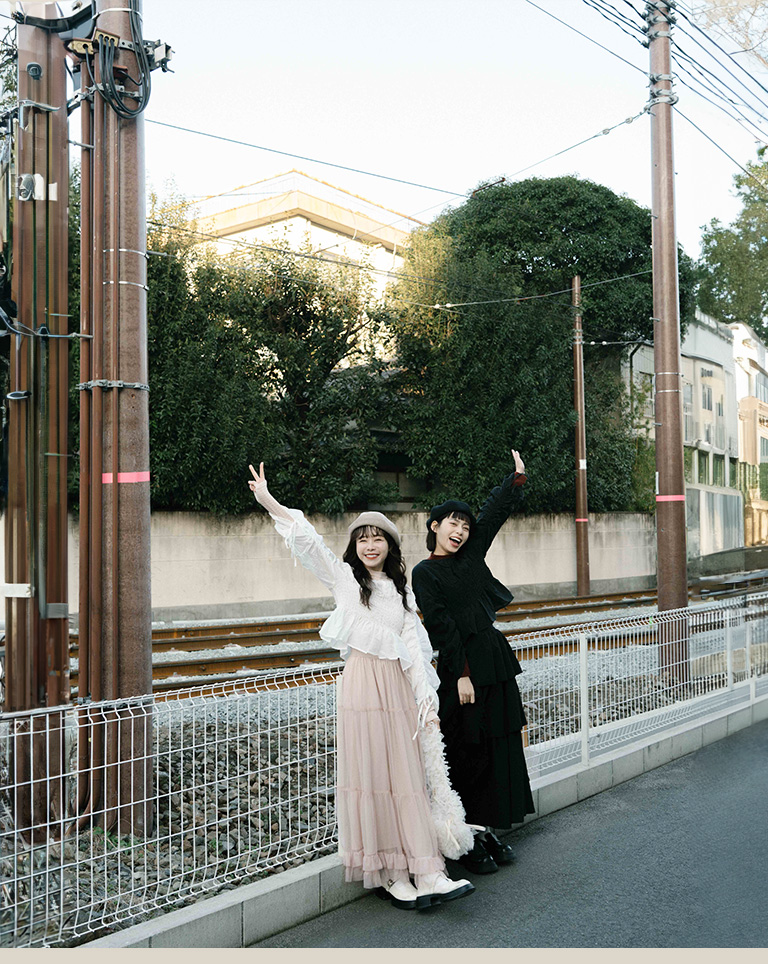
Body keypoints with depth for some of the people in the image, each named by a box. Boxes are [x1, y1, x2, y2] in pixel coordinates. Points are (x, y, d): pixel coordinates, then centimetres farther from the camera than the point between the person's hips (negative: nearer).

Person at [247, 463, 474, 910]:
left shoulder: (403, 591, 16)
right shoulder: (344, 577, 6)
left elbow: (414, 646, 10)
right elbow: (309, 541, -5)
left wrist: (427, 697, 1)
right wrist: (270, 503, -16)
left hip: (399, 686, 4)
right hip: (362, 684, -3)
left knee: (408, 776, 2)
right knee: (372, 775, -2)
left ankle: (426, 872, 4)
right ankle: (390, 874, 7)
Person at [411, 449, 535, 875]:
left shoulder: (471, 556, 11)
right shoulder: (425, 572, -5)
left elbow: (494, 512, 14)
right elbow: (440, 625, -11)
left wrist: (517, 477, 8)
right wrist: (461, 675, -15)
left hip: (496, 663, 7)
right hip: (462, 668, -7)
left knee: (500, 749, 9)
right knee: (468, 755, -1)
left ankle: (489, 832, 20)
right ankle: (469, 840, 10)